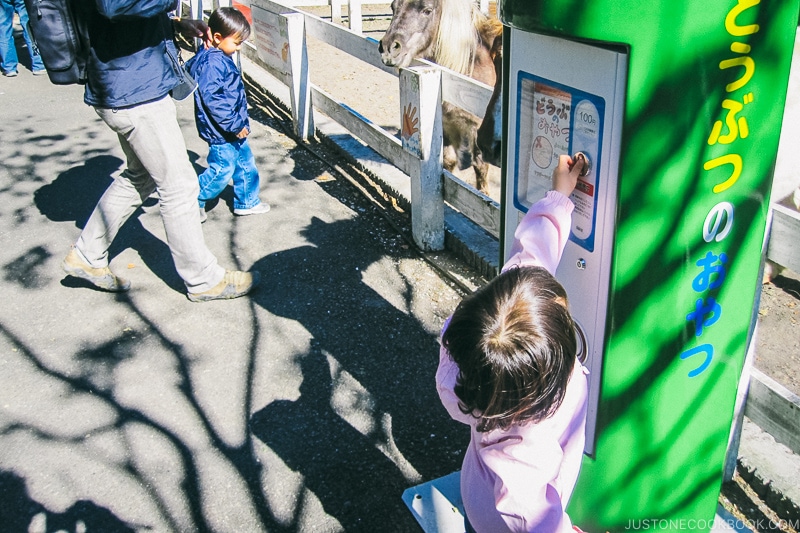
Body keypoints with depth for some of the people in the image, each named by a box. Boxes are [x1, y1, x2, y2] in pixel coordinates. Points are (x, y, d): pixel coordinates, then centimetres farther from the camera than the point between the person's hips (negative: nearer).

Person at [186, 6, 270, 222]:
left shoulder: (221, 58, 9)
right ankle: (193, 202, 15)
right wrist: (234, 125, -22)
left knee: (246, 163, 18)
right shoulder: (210, 64, -23)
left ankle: (247, 202, 32)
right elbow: (212, 100, -27)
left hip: (234, 127, 10)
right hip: (221, 131, -10)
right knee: (222, 170, -2)